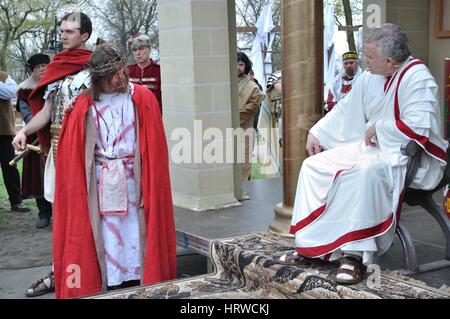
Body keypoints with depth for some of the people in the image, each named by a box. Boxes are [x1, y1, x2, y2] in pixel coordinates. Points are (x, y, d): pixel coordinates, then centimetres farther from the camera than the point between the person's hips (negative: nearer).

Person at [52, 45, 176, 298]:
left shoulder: (142, 99, 0)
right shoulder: (85, 104, 2)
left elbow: (154, 146, 0)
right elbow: (72, 149, 6)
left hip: (134, 180, 0)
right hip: (101, 182, 0)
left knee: (134, 231, 4)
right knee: (107, 237, 4)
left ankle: (137, 280, 15)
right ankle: (111, 286, 13)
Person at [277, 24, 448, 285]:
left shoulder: (417, 79, -18)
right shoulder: (370, 78, 5)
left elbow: (418, 129, -28)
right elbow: (345, 110, 16)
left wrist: (377, 128, -17)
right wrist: (316, 133, 12)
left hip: (406, 155, -8)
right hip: (371, 146, 9)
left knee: (366, 171, -39)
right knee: (314, 165, -2)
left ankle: (356, 254, -32)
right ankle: (309, 245, -1)